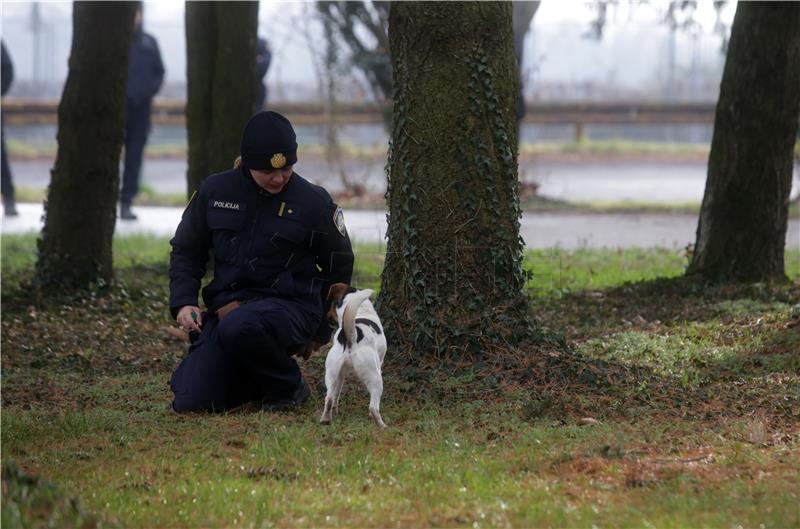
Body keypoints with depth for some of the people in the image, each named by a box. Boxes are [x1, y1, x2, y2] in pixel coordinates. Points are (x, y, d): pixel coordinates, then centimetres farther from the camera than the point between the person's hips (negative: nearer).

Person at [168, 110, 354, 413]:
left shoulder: (314, 202, -4)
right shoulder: (215, 192, 2)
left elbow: (339, 267, 10)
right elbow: (186, 251, 15)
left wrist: (320, 331, 15)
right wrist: (183, 303, -2)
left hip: (289, 305, -4)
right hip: (226, 306, 4)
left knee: (237, 328, -39)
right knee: (190, 402, -13)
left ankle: (289, 387, -8)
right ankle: (257, 382, 19)